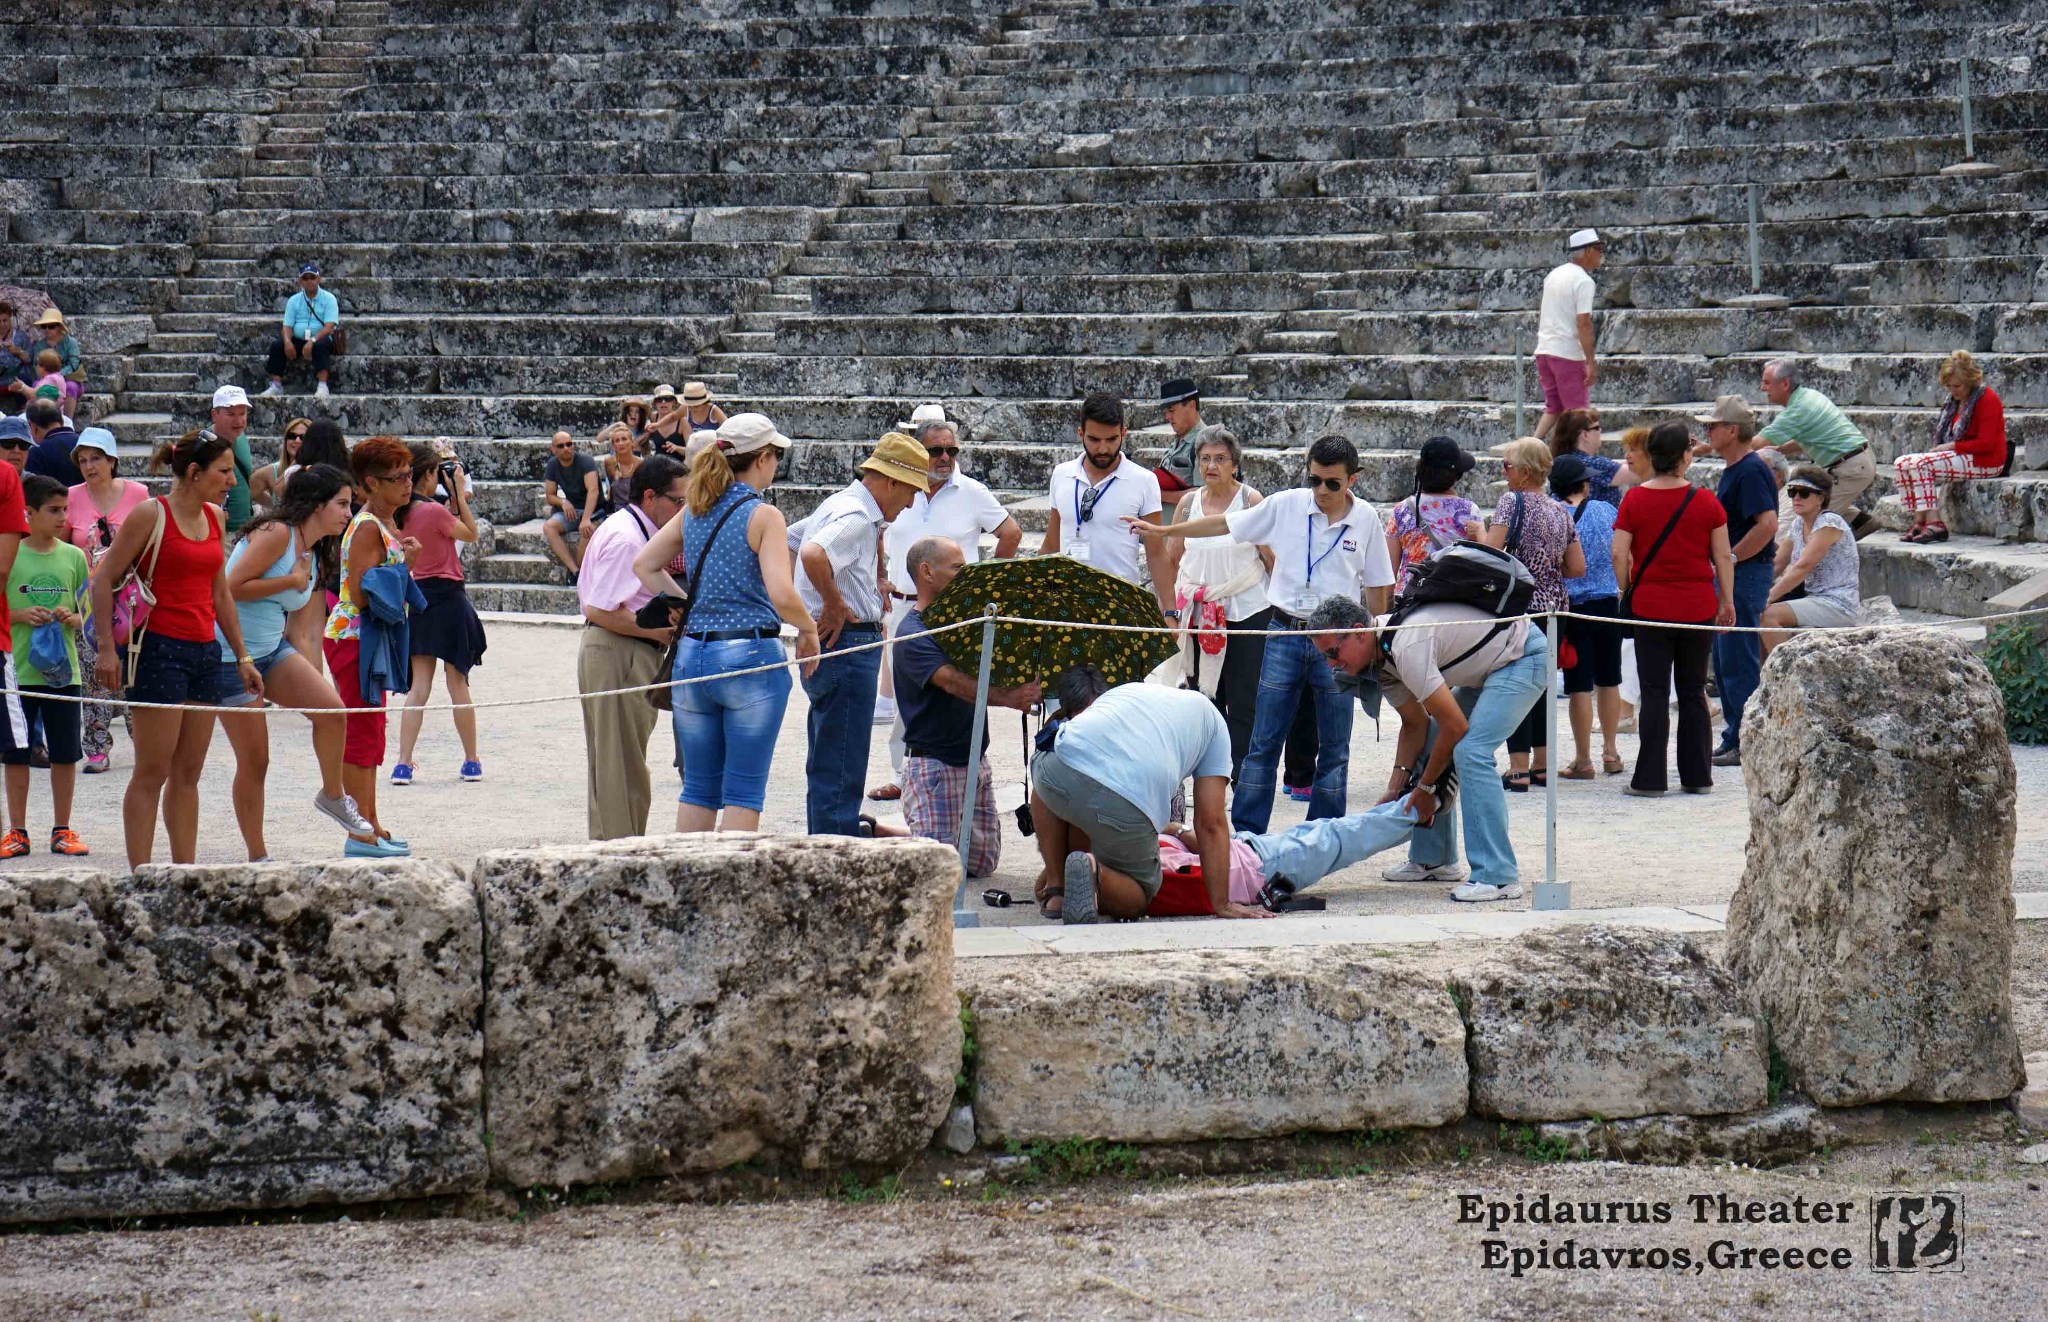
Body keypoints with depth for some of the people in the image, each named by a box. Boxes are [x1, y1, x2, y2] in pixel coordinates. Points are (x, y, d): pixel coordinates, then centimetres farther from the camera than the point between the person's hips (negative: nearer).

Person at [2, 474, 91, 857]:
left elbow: (87, 612, 13)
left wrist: (73, 618, -8)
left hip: (63, 669, 2)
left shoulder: (73, 556, 5)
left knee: (65, 754, 5)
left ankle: (62, 831, 15)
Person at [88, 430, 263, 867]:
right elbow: (104, 579, -7)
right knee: (152, 773, -5)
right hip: (161, 649, -7)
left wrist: (242, 656, 19)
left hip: (205, 651, 7)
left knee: (188, 773, 9)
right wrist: (107, 648, -14)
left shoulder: (214, 517, 13)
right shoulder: (151, 515, -8)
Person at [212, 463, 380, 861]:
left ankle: (333, 797, 8)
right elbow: (231, 587, -22)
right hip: (230, 657, -8)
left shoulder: (309, 548, 11)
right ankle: (257, 858, 10)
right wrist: (292, 580, -16)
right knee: (254, 761, -2)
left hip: (272, 649, 8)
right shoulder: (277, 533, -16)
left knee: (332, 708, -14)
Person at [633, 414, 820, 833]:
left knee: (698, 787, 12)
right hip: (751, 657, -6)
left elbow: (643, 565, 16)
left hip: (691, 655, 6)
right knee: (744, 791, 0)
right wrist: (809, 630, -2)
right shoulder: (763, 516, -10)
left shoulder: (692, 512, 8)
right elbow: (782, 596, -19)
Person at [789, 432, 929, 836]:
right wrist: (835, 606, -22)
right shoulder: (857, 517, -16)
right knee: (841, 770, -9)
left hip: (831, 647, 11)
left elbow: (788, 541, 30)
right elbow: (813, 554, -35)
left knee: (827, 765, 17)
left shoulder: (838, 504, 16)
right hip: (847, 645, -11)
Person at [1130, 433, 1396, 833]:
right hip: (1286, 632, 0)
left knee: (1334, 747, 6)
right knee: (1263, 743, 2)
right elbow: (1225, 524, 5)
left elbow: (1376, 587, 6)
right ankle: (1244, 832, 7)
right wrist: (1163, 531, 4)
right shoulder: (1286, 505, -3)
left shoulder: (1366, 521, -1)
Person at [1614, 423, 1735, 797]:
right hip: (1698, 608, 1)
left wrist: (1627, 593, 5)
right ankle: (1698, 776, 13)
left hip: (1650, 607, -1)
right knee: (1693, 692, 11)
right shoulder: (1705, 502, -2)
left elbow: (1620, 555, -8)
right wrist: (1727, 601, 10)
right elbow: (1723, 557, 0)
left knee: (1655, 693, 2)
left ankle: (1650, 778, 0)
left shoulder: (1634, 500, -4)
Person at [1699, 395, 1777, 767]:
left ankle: (1745, 744, -3)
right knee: (1723, 661, 13)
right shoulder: (1733, 470, 15)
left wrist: (1730, 557, -20)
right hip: (1730, 573, 11)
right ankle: (1734, 739, 19)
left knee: (1738, 662, -7)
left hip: (1746, 572, -11)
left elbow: (1768, 523, -26)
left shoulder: (1750, 471, -16)